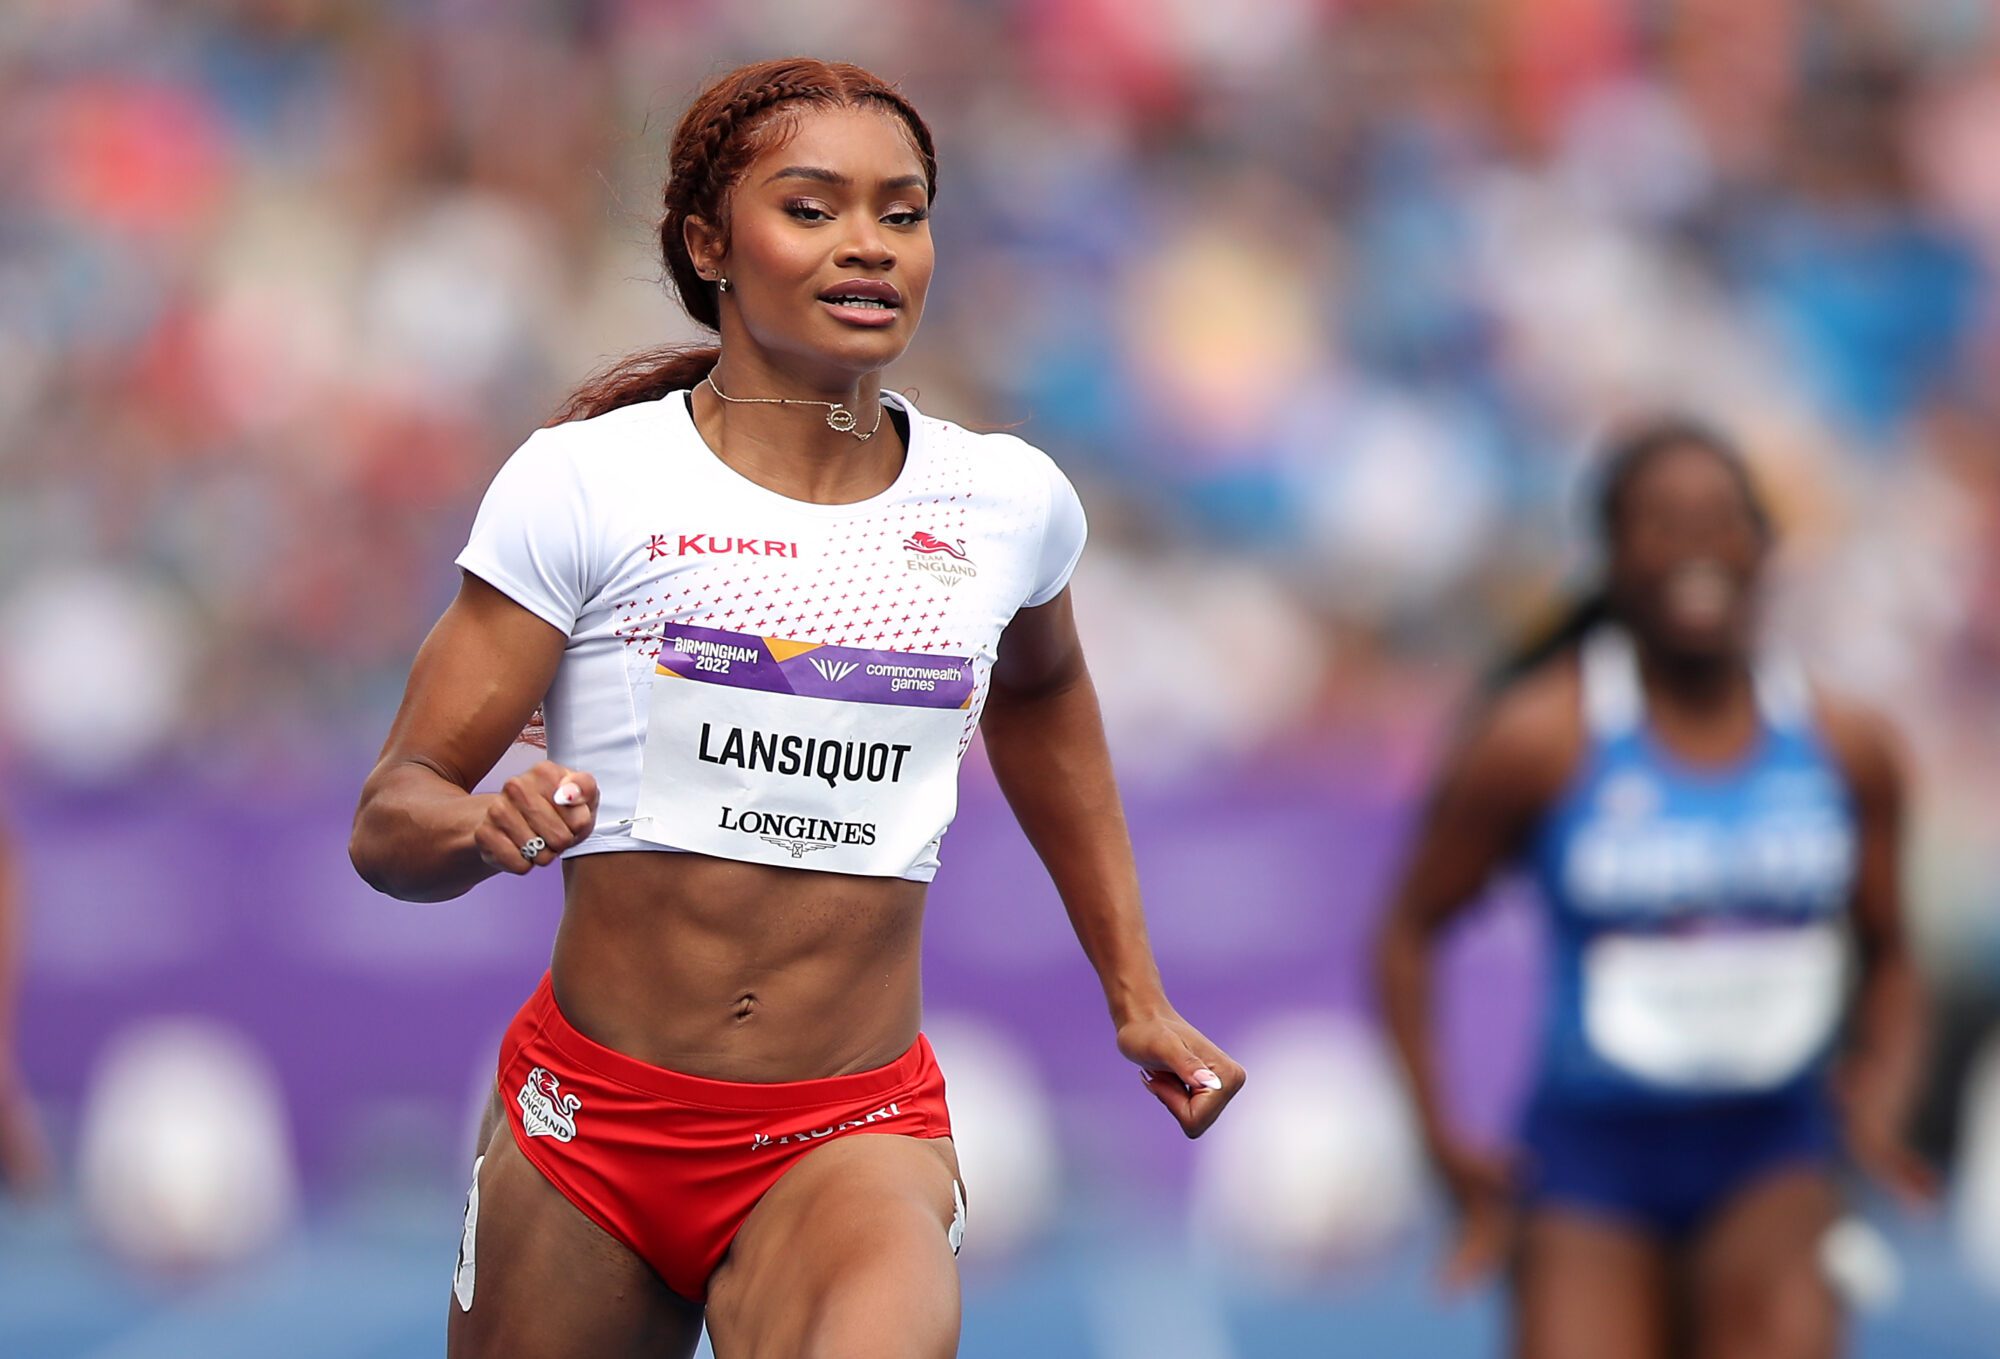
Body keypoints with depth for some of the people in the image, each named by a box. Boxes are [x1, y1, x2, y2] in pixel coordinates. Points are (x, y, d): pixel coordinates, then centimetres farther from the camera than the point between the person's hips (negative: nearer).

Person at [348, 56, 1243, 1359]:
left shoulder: (1009, 506, 5)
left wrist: (1135, 992, 29)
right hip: (592, 1119, 0)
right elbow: (390, 823, -5)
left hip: (854, 1140, 0)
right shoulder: (584, 484, -5)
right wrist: (488, 823, -28)